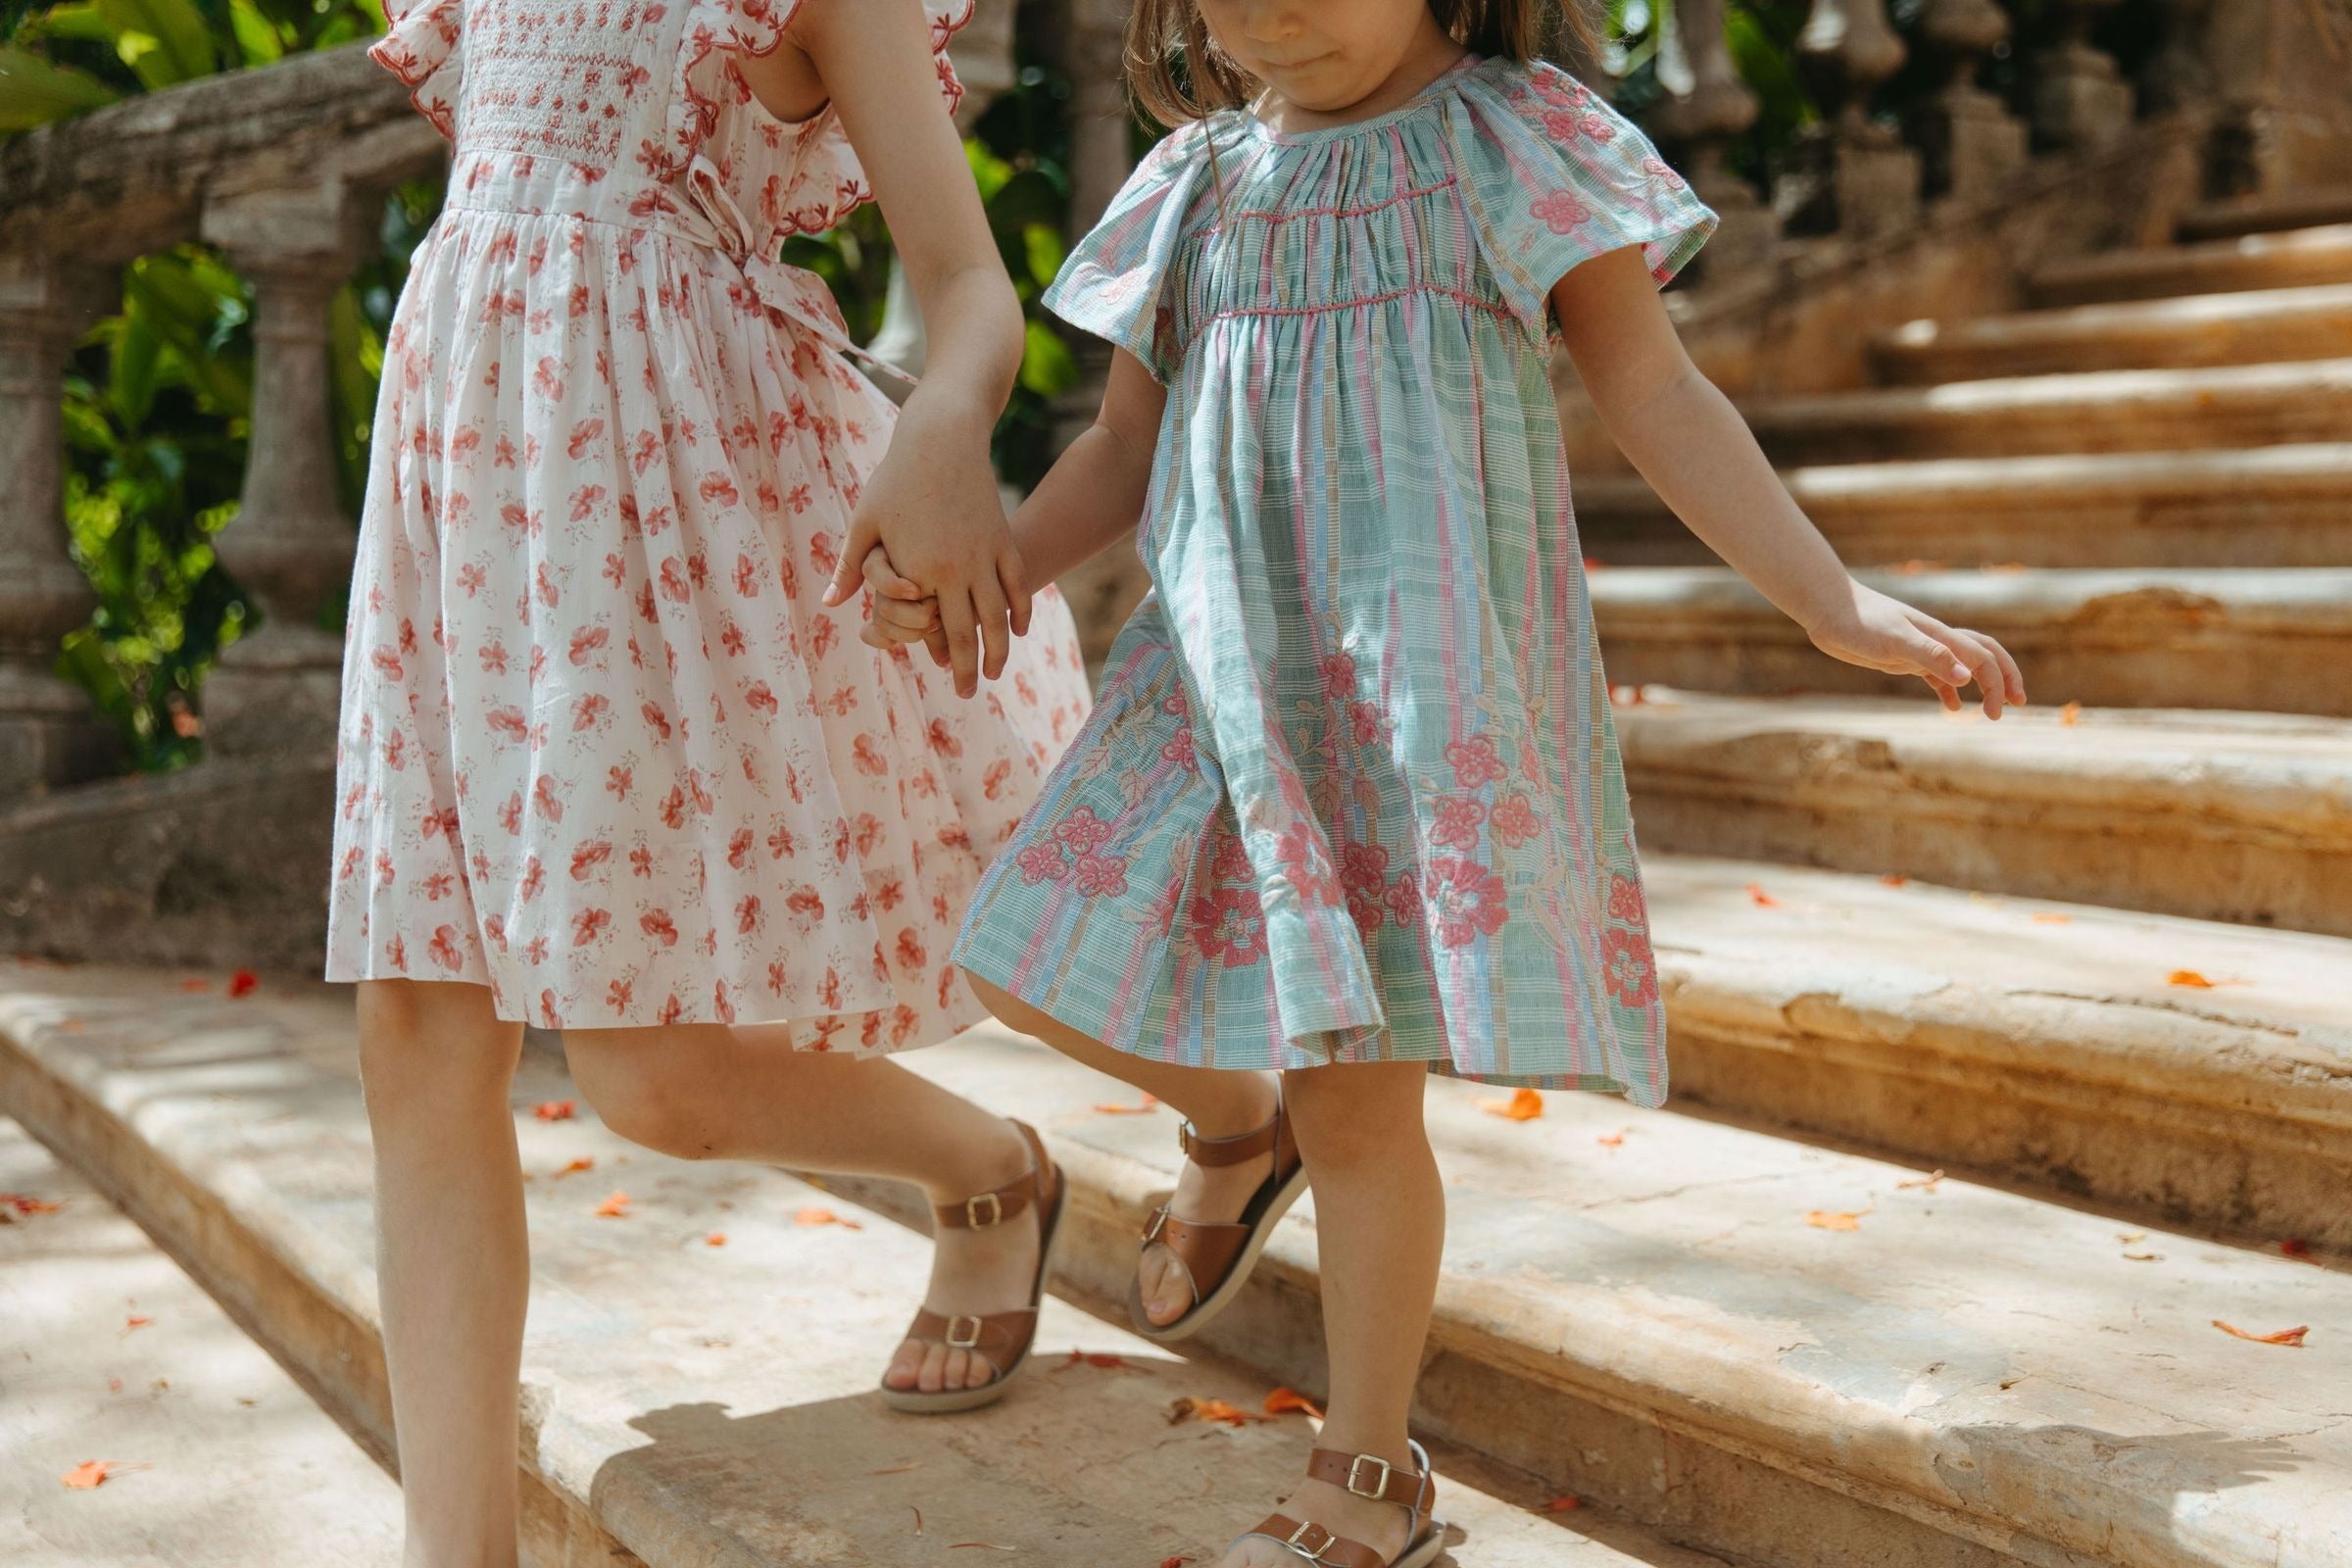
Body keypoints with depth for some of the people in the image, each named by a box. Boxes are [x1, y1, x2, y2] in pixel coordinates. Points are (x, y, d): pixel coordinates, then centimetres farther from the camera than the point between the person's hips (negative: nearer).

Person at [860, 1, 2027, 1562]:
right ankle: (1237, 1125, 33)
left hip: (1426, 683, -5)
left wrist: (1835, 600, -11)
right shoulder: (1203, 184, 11)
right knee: (1048, 962, -1)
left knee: (1355, 1085, -5)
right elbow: (1126, 448, 17)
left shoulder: (1512, 144, 0)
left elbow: (1659, 398, -2)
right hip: (1229, 671, 5)